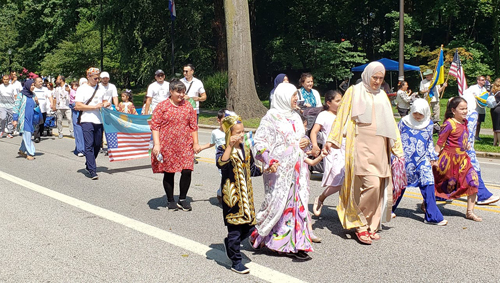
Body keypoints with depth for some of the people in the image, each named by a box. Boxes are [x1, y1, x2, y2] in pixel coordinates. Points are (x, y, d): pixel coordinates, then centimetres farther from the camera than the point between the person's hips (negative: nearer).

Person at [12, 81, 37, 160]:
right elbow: (16, 107, -6)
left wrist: (37, 102, -2)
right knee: (27, 135, -8)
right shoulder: (21, 95, -5)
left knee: (28, 135, 11)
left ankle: (22, 151, 25)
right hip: (23, 118, -6)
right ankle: (30, 153, -4)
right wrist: (15, 119, -11)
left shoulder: (33, 95, 11)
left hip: (31, 119, 6)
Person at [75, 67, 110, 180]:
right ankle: (92, 171, -11)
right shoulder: (82, 89, -1)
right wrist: (95, 107, -13)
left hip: (99, 121, 6)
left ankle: (88, 165, 28)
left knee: (97, 145, 9)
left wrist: (105, 104, 5)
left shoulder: (100, 88, 17)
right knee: (89, 145, -9)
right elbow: (78, 106, -10)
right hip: (87, 121, -6)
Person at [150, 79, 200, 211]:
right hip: (167, 146, -2)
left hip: (185, 145, 3)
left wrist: (195, 143, 8)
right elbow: (155, 126, -5)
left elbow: (193, 126, 13)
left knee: (187, 171, -5)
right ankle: (171, 201, 22)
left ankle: (182, 200, 13)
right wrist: (156, 144, -13)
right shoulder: (162, 106, -2)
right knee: (169, 173, 6)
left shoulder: (188, 106, 9)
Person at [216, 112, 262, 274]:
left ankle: (229, 244, 37)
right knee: (235, 229, 0)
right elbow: (221, 163, -32)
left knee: (249, 226, 11)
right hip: (232, 196, -7)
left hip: (246, 195, 7)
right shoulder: (223, 149, -10)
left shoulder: (246, 150, 10)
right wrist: (230, 146, -38)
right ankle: (236, 262, 13)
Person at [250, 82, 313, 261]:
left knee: (298, 202, 5)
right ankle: (260, 235, 17)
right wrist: (269, 160, -22)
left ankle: (295, 243, 11)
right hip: (279, 169, -7)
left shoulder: (295, 116, 15)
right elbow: (260, 140, -11)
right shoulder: (271, 117, -7)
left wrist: (305, 142, 4)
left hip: (297, 168, 7)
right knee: (277, 202, -3)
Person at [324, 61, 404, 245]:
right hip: (361, 146, -5)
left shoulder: (382, 96, 20)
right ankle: (361, 224, -2)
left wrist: (397, 148, 18)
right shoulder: (354, 92, 7)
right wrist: (332, 139, -8)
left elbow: (390, 123, 22)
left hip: (380, 147, 5)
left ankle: (371, 226, 15)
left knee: (379, 188, 3)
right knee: (371, 184, -17)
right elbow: (342, 116, 2)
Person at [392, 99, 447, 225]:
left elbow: (430, 142, 18)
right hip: (405, 159, -2)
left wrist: (432, 156, 13)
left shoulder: (429, 124, 6)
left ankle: (432, 216, -4)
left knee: (428, 184, -10)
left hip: (422, 159, 2)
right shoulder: (404, 122, -3)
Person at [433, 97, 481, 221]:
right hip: (449, 159, -7)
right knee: (437, 183, 5)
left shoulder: (464, 122, 8)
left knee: (473, 180, -4)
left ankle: (470, 212, 4)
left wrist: (467, 144, 8)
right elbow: (439, 143, -15)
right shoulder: (449, 124, -16)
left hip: (462, 158, 7)